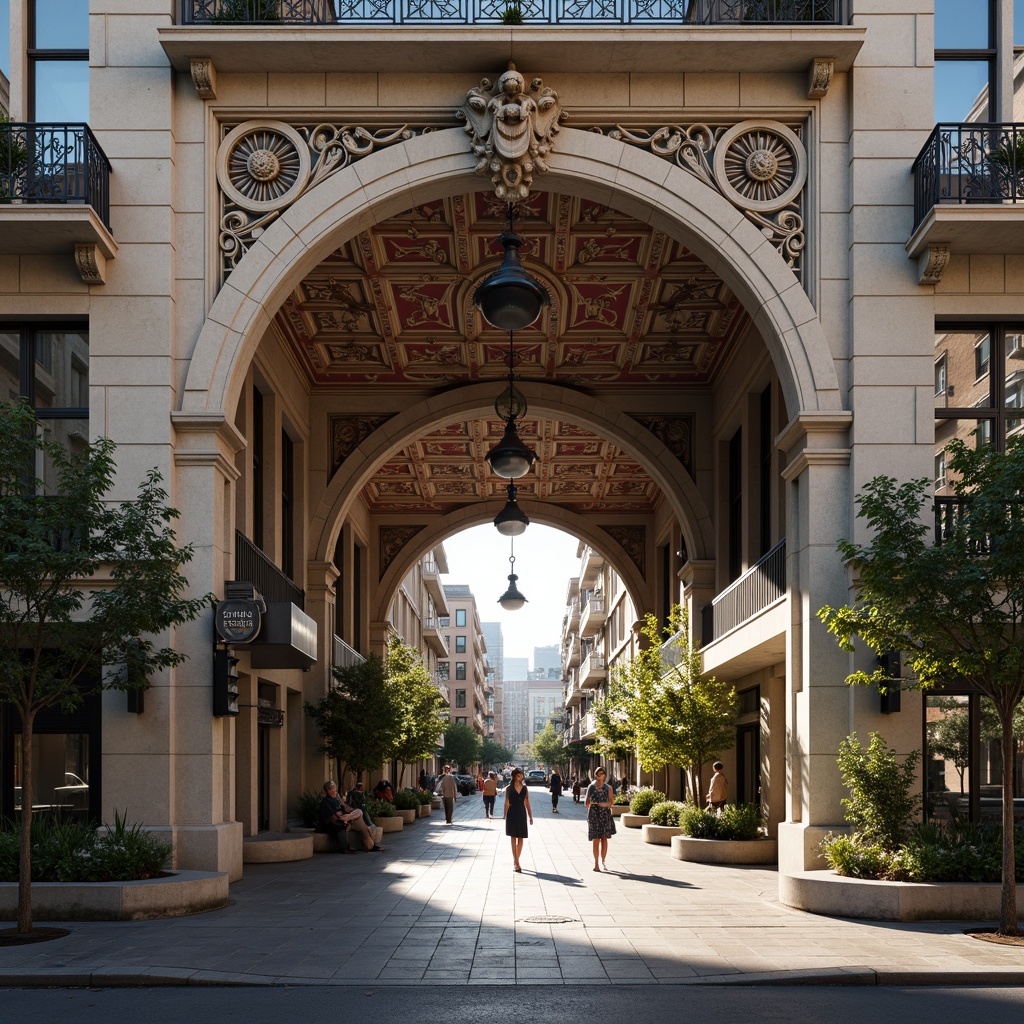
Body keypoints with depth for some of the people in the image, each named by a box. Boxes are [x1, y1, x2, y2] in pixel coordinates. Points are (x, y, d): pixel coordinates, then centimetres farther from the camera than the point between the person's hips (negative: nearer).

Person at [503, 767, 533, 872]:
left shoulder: (524, 788, 7)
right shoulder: (509, 788, -1)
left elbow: (527, 803, 10)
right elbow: (506, 804, 0)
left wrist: (530, 817, 8)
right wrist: (505, 817, -4)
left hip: (522, 814, 3)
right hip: (512, 814, -3)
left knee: (520, 839, 6)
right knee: (513, 839, -5)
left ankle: (515, 861, 18)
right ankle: (516, 863, -8)